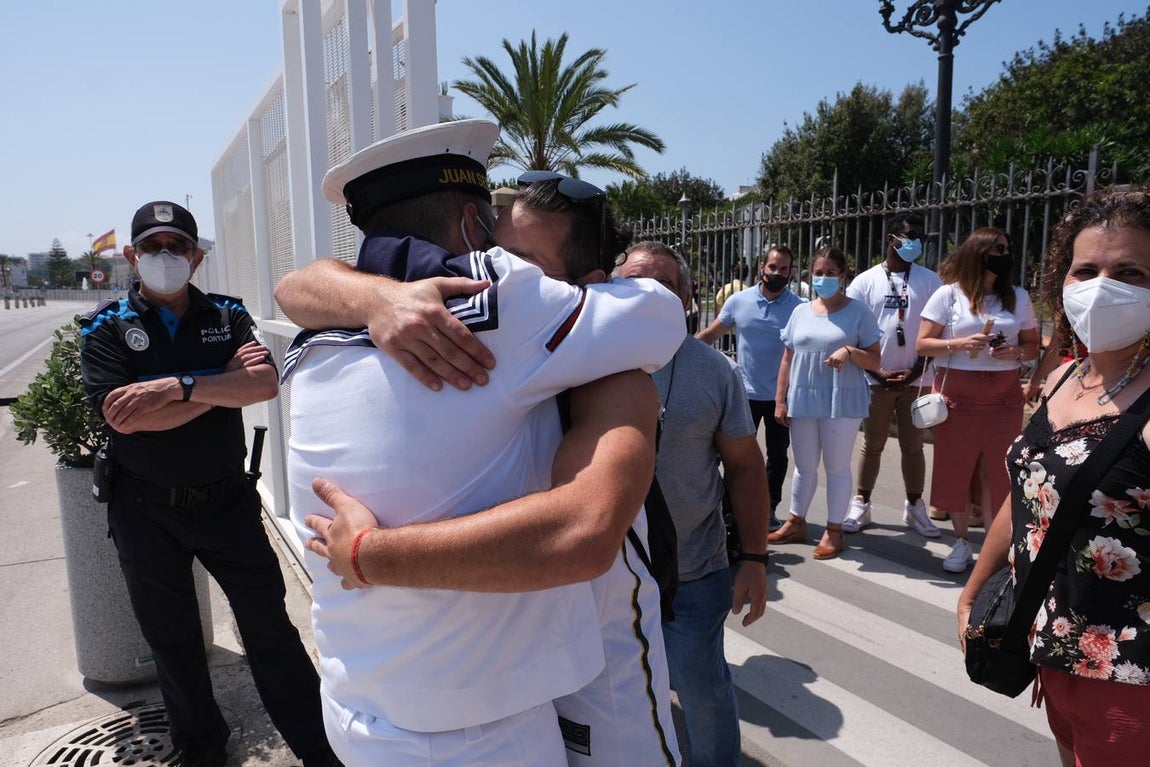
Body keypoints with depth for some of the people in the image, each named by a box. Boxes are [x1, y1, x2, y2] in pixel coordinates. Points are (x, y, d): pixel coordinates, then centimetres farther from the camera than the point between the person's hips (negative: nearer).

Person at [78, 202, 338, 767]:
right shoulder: (106, 328, -3)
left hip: (228, 501, 0)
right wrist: (224, 383, -17)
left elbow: (266, 383, -17)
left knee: (269, 626, 6)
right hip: (146, 512, 0)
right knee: (172, 639, 17)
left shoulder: (227, 315, 0)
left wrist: (178, 387, -26)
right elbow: (123, 416, -19)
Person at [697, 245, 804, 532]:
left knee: (777, 455, 13)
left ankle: (769, 509, 30)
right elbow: (710, 335, 2)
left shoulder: (800, 307, -8)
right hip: (746, 393, 0)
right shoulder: (738, 301, -5)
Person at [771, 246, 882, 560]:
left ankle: (833, 531, 16)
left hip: (842, 400, -4)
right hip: (803, 399, 4)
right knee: (804, 465, 14)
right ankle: (796, 523, 28)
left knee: (837, 466, 5)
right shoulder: (801, 312, 9)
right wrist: (780, 401, 6)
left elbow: (875, 362, -2)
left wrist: (850, 351, -21)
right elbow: (787, 361, 10)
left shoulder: (858, 312, -2)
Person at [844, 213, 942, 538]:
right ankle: (861, 504, 18)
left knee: (913, 446, 9)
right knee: (872, 445, 8)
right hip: (877, 379, -1)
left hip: (917, 379, 1)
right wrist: (878, 371, -7)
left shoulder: (929, 281, 3)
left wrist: (916, 370, -7)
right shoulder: (865, 281, 0)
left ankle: (914, 507, 22)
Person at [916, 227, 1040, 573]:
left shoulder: (1018, 297, 8)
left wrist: (1016, 352, -10)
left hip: (1003, 396, 2)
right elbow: (923, 344, -4)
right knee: (956, 467, 3)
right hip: (957, 394, -2)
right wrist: (960, 343, -19)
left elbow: (1033, 346, 12)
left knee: (999, 470, 0)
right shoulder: (948, 294, -1)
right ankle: (961, 542, 18)